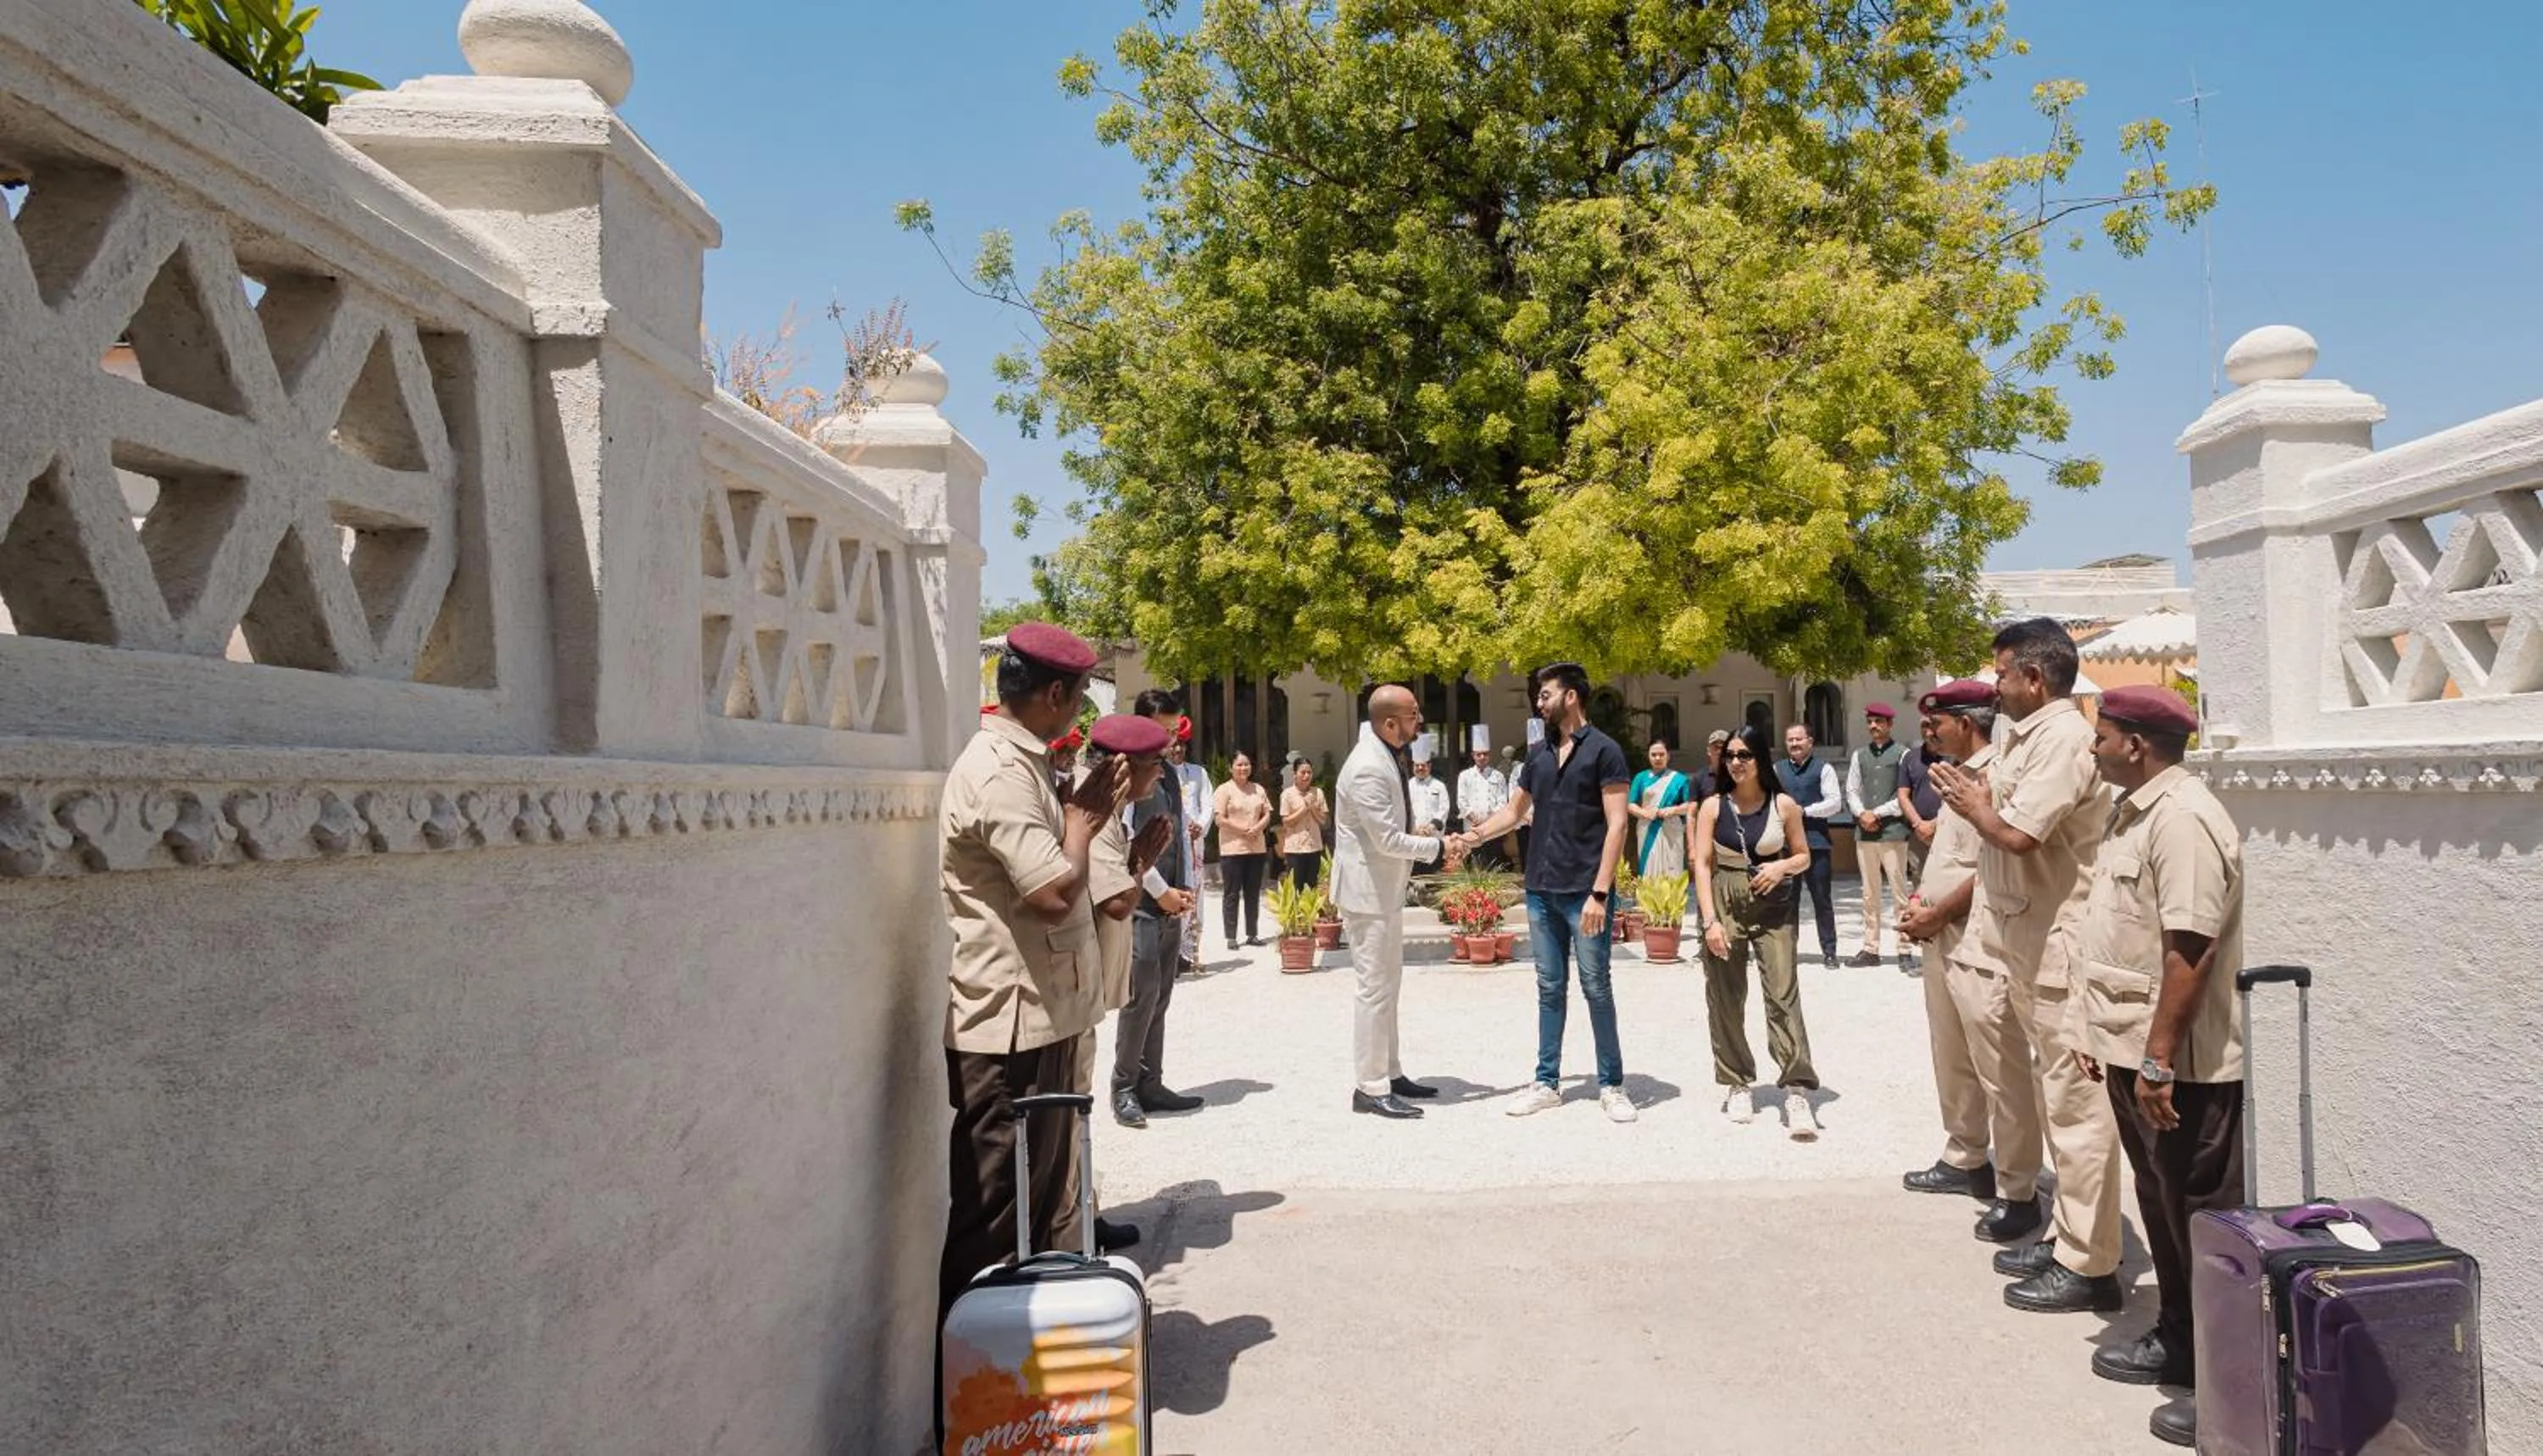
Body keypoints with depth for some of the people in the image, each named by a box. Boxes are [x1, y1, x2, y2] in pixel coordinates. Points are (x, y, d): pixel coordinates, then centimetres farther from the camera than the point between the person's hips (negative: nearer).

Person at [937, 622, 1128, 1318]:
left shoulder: (1018, 763, 12)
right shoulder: (998, 773, -20)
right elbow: (1056, 890, -27)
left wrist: (1086, 812, 8)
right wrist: (1083, 818, -11)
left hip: (1036, 1013, 10)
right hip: (1008, 1021, -10)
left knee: (1041, 1189, 20)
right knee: (994, 1207, 1)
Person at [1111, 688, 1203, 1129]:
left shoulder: (1169, 777, 16)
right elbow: (1125, 842, -15)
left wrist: (1185, 888, 7)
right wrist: (1161, 891, -12)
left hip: (1171, 906, 8)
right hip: (1140, 905, -8)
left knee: (1159, 1000, 11)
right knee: (1141, 998, -8)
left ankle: (1150, 1084, 18)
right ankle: (1124, 1088, 3)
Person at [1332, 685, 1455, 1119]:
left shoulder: (1384, 755, 9)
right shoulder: (1368, 769, -24)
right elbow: (1388, 840, -23)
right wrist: (1437, 846, -12)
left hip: (1385, 889, 10)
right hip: (1367, 891, -10)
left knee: (1387, 985, 16)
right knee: (1375, 988, -5)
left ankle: (1390, 1073, 26)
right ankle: (1370, 1088, 3)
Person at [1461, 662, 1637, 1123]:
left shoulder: (1603, 751, -6)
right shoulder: (1538, 753, 12)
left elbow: (1617, 824, -11)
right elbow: (1514, 811, 19)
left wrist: (1600, 892, -16)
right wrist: (1473, 835, 3)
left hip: (1584, 893, -6)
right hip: (1541, 891, 6)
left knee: (1596, 988, 1)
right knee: (1549, 989, 11)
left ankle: (1612, 1085, 12)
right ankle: (1547, 1082, 18)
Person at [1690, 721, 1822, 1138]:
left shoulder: (1784, 805, 1)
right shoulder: (1713, 807, 1)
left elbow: (1804, 857, 11)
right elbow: (1702, 864, -3)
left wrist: (1782, 866, -12)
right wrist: (1710, 920, -12)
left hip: (1773, 906, -1)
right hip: (1725, 903, 1)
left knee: (1783, 994, -10)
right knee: (1726, 998, 6)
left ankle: (1797, 1091, -9)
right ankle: (1737, 1084, 19)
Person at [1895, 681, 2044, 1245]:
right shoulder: (1961, 775, 15)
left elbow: (1990, 872, -20)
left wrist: (1933, 917, -11)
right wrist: (1919, 900, 8)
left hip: (1981, 947, -10)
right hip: (1944, 942, 10)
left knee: (2002, 1073, -3)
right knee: (1952, 1062, 20)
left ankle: (2017, 1194, 4)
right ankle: (1965, 1161, 34)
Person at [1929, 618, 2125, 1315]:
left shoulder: (2064, 738, -16)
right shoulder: (2027, 737, 14)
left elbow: (2018, 834, -24)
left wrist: (1974, 806, -9)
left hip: (2059, 943, -10)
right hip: (2028, 941, 10)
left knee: (2075, 1102, -3)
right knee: (2057, 1097, 17)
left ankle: (2088, 1265, 4)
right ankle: (2069, 1237, 28)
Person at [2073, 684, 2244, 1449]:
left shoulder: (2183, 819, -21)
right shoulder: (2135, 812, 11)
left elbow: (2188, 952, -25)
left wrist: (2159, 1059, -25)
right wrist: (2102, 1034, 19)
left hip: (2179, 1062, -10)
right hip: (2134, 1048, 10)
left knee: (2202, 1216, 2)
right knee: (2162, 1204, 20)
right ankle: (2177, 1340, 34)